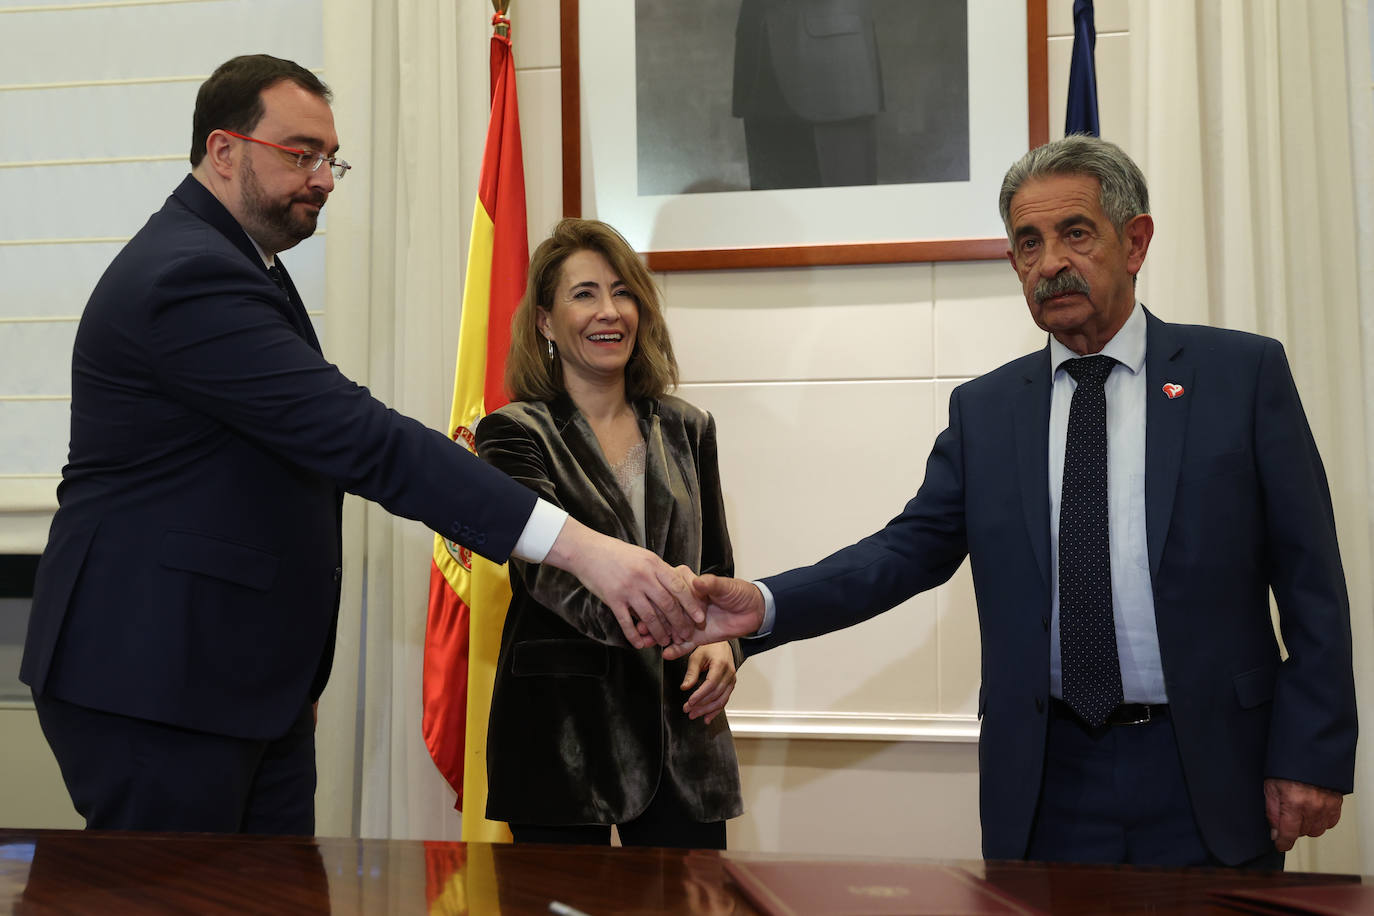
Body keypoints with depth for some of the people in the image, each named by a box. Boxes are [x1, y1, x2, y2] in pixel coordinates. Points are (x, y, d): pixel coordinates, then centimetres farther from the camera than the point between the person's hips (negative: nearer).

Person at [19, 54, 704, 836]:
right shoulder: (188, 277, -20)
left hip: (254, 681, 10)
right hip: (157, 685, -10)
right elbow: (364, 440, -30)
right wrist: (580, 546, -34)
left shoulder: (226, 264, 15)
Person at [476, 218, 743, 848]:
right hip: (560, 732, -3)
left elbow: (718, 571, 15)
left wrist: (719, 642, -6)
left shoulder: (686, 430, 12)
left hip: (681, 729, 3)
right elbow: (550, 566, -16)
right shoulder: (514, 433, -1)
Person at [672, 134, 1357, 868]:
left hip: (1209, 776, -1)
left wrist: (1312, 754, -6)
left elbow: (1309, 578, -1)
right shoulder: (984, 409, 7)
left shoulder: (1245, 372, 0)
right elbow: (911, 549, -1)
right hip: (1050, 781, 2)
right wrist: (767, 605, -16)